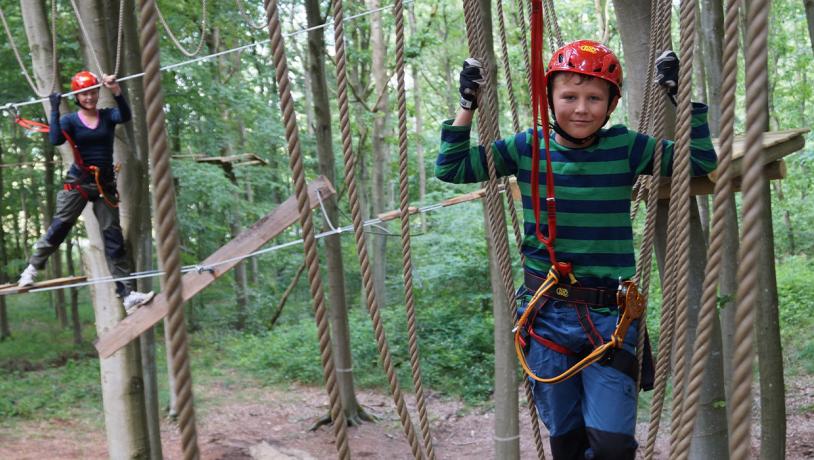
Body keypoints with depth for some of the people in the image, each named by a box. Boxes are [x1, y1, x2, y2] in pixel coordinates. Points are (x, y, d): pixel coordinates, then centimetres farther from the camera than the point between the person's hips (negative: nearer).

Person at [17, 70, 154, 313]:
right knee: (59, 226, -6)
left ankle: (126, 293, -4)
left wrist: (116, 90, -36)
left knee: (113, 237, -1)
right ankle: (33, 268, 13)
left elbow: (125, 116, -20)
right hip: (78, 182, -1)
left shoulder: (108, 115, 2)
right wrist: (54, 110, -21)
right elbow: (55, 140, -19)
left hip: (105, 183, 1)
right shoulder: (71, 120, -1)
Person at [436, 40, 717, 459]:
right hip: (546, 316, 2)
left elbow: (702, 161, 1)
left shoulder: (625, 147, -3)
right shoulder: (527, 147, -1)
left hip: (609, 317, -1)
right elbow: (450, 169, 4)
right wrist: (467, 107, -3)